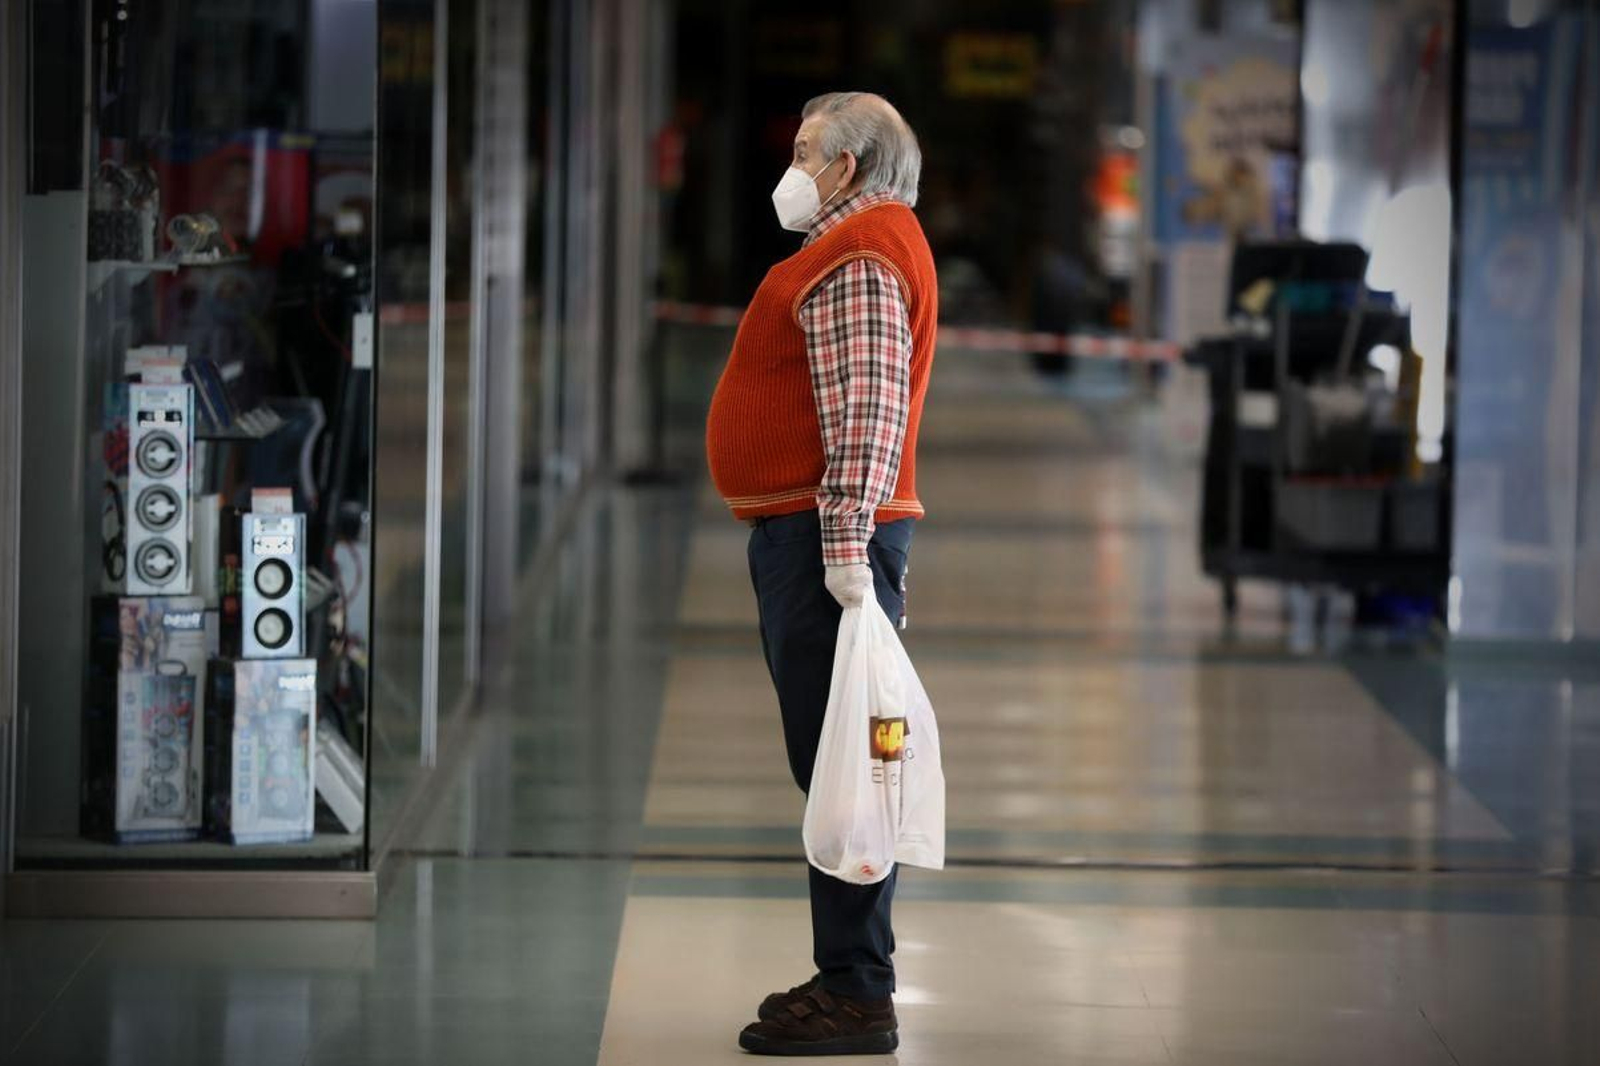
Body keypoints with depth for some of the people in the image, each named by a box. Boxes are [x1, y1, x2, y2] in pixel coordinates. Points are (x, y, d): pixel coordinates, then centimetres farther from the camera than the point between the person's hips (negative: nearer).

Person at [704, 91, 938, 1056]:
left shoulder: (858, 257, -12)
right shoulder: (859, 248, 21)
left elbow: (866, 414, -21)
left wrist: (846, 543, -25)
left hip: (823, 539, -11)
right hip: (816, 534, 11)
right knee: (836, 765, 13)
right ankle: (851, 974, 18)